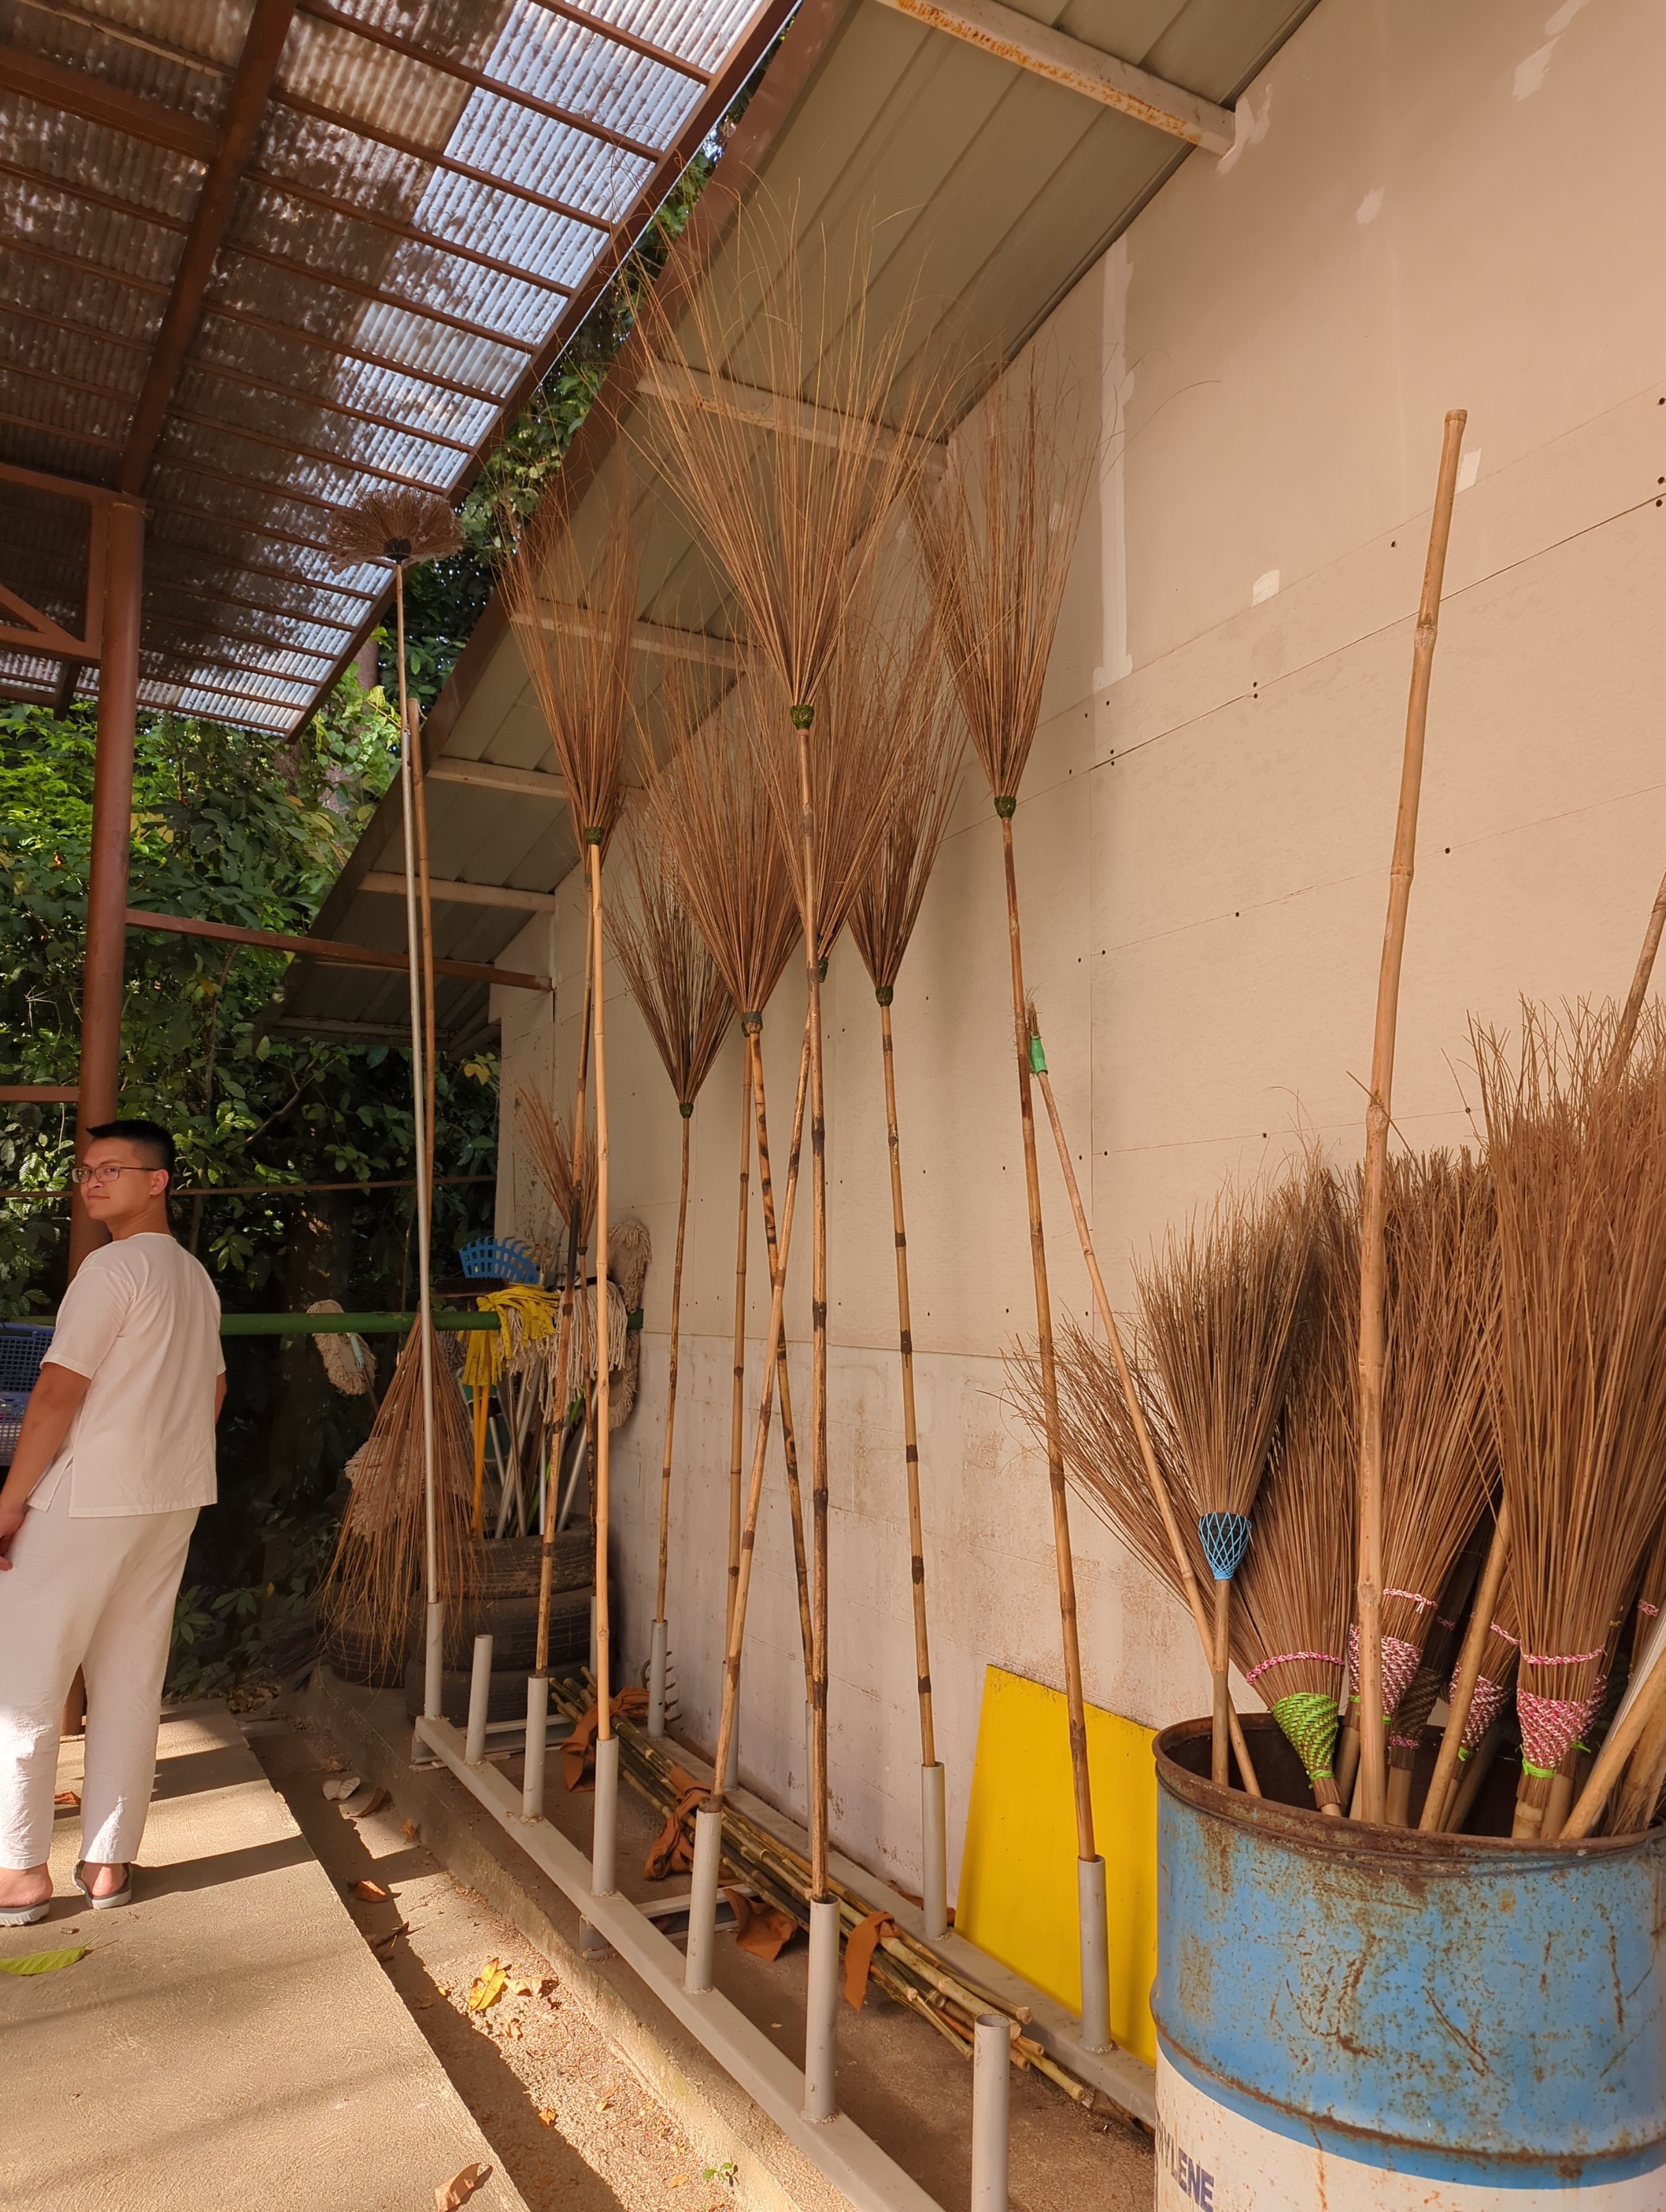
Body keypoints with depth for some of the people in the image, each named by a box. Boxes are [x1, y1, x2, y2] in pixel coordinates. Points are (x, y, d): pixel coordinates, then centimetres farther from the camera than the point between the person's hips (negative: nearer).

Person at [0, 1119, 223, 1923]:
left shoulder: (113, 1266, -14)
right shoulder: (196, 1277, 12)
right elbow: (213, 1391, 18)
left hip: (86, 1502, -8)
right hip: (174, 1503, 8)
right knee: (131, 1684, 12)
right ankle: (109, 1864, 19)